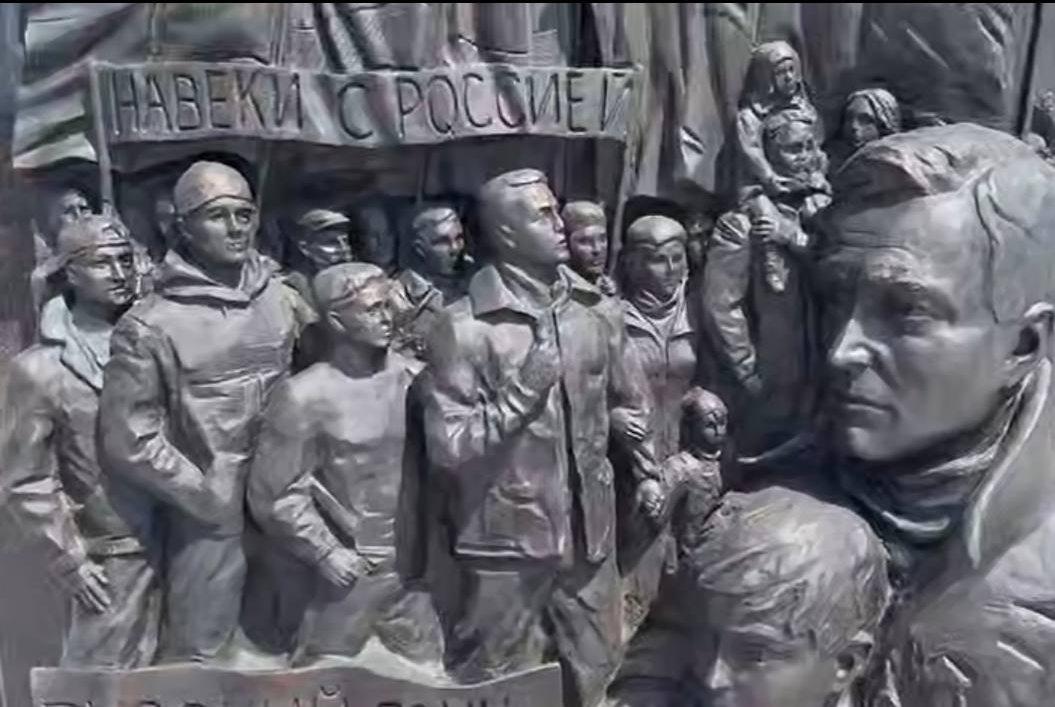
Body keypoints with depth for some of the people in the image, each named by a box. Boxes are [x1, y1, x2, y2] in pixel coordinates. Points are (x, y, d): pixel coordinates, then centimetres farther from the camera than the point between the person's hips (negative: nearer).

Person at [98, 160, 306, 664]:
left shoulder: (281, 298, 0)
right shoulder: (150, 326, -15)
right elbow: (128, 442, -13)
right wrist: (208, 496, -10)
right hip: (209, 519, -4)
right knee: (198, 654, 11)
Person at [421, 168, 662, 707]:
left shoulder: (588, 310, 4)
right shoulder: (464, 327, -14)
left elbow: (623, 399, 19)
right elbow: (446, 446, -18)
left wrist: (645, 470, 17)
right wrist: (522, 390, -23)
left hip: (587, 530, 5)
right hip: (506, 540, -5)